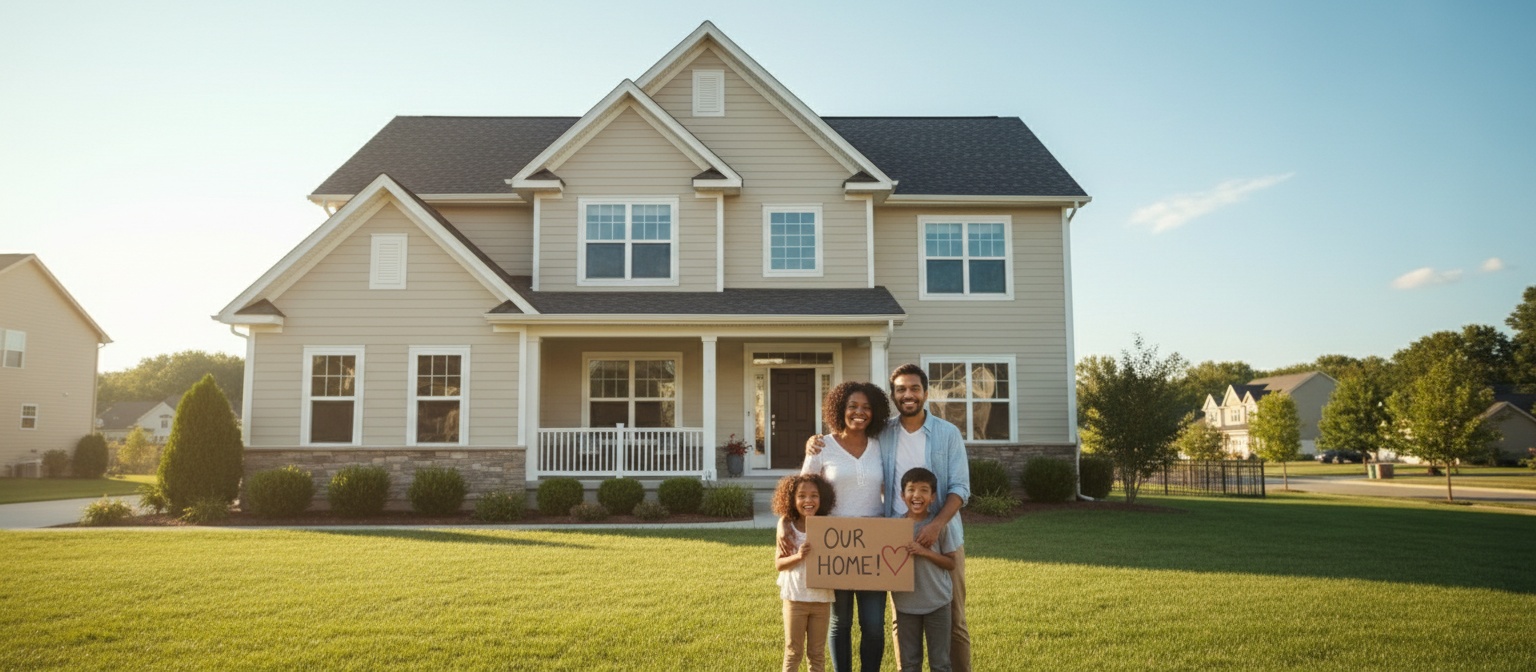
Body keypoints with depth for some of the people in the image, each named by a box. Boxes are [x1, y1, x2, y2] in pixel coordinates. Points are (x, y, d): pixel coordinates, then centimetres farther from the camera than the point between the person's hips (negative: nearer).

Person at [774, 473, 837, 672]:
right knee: (793, 651, 9)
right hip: (795, 597, -2)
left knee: (817, 653, 12)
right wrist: (798, 556, -22)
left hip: (821, 598, 2)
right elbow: (778, 563, -6)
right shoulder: (787, 526, -6)